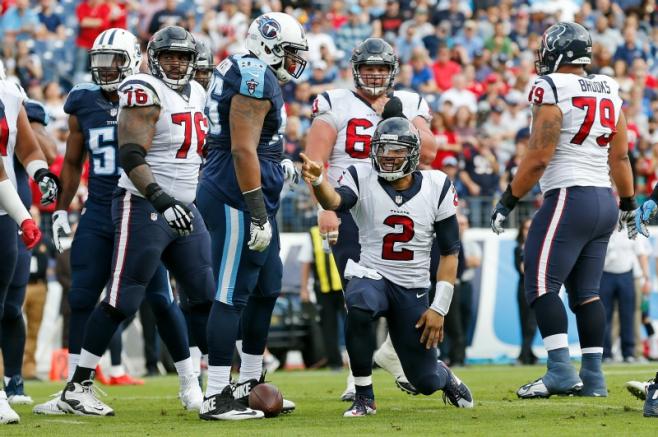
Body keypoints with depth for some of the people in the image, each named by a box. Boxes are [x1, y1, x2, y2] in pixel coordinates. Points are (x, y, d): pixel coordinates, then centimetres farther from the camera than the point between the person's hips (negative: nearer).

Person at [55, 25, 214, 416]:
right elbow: (131, 157, -22)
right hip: (143, 208, -8)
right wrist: (161, 200, -30)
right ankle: (77, 388, -4)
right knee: (122, 302, -9)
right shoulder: (146, 93, -14)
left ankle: (193, 385, 13)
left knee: (208, 296, 7)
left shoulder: (196, 94, 12)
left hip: (184, 210, 9)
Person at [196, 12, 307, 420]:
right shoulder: (256, 79, -15)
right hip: (237, 199, -11)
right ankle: (217, 397, -7)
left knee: (267, 290, 18)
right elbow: (243, 150, -22)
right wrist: (257, 214, -23)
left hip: (255, 201, 11)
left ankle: (250, 383, 28)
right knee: (233, 295, -9)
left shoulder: (260, 79, 17)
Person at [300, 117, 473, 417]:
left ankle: (445, 376, 48)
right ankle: (364, 397, -21)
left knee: (426, 382, 6)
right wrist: (317, 180, -55)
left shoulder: (436, 187, -4)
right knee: (359, 307, -39)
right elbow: (334, 201, -31)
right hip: (371, 276, -2)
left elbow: (450, 253, 0)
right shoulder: (362, 180, -8)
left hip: (413, 290, 2)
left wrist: (439, 309, -5)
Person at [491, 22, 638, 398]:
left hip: (570, 198, -8)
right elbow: (621, 156, 15)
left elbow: (538, 158, -13)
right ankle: (593, 375, 8)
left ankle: (561, 370, -16)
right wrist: (629, 204, 25)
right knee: (586, 290, 11)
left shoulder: (553, 92, -10)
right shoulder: (609, 92, 11)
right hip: (605, 200, 8)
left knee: (541, 284, -6)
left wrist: (508, 202, -4)